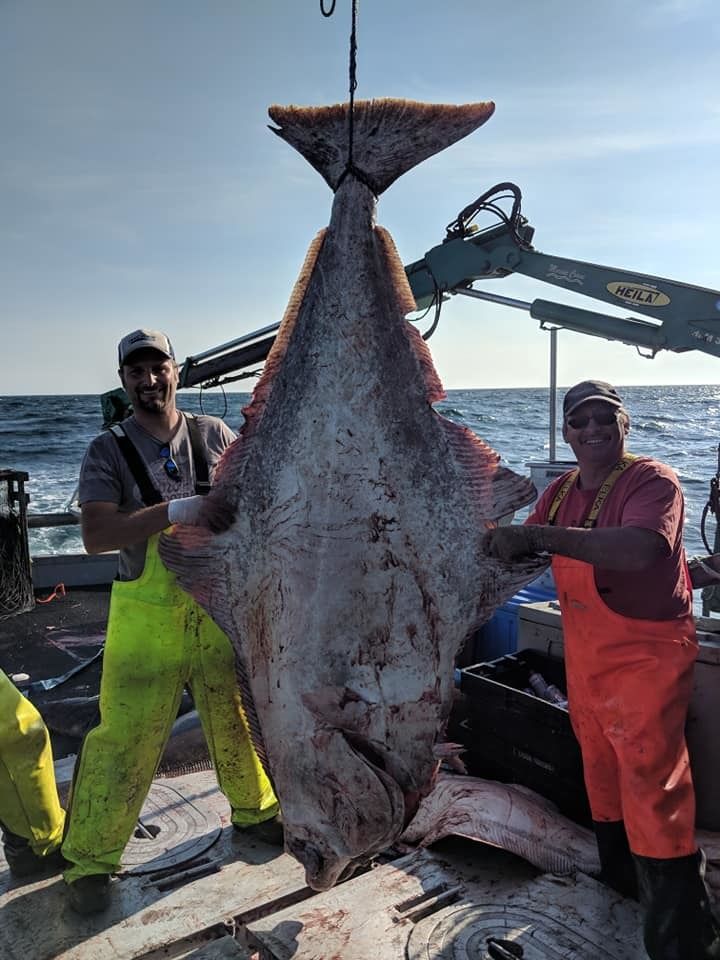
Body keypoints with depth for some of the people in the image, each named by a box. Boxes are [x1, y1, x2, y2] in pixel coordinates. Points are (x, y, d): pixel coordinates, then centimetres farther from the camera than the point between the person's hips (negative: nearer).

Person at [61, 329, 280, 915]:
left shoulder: (214, 434, 2)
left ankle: (255, 810, 41)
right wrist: (173, 511, -30)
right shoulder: (108, 452, -6)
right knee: (125, 735, 1)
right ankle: (90, 858, 23)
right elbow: (95, 536, -18)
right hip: (147, 615, -3)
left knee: (237, 715, 17)